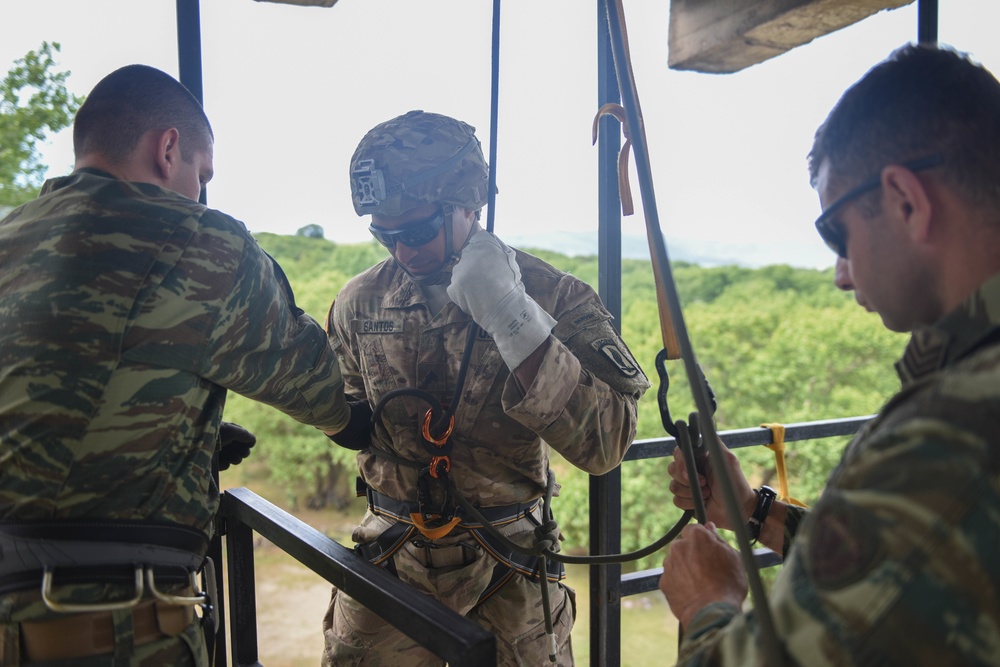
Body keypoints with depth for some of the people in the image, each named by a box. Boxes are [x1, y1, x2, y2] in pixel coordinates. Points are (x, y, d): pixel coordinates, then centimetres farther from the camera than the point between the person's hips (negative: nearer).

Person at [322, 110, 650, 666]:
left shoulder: (553, 296, -15)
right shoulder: (361, 302, -3)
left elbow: (604, 444, -28)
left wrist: (512, 317, -33)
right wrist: (350, 418, -7)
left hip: (507, 567, -2)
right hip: (390, 557, 3)